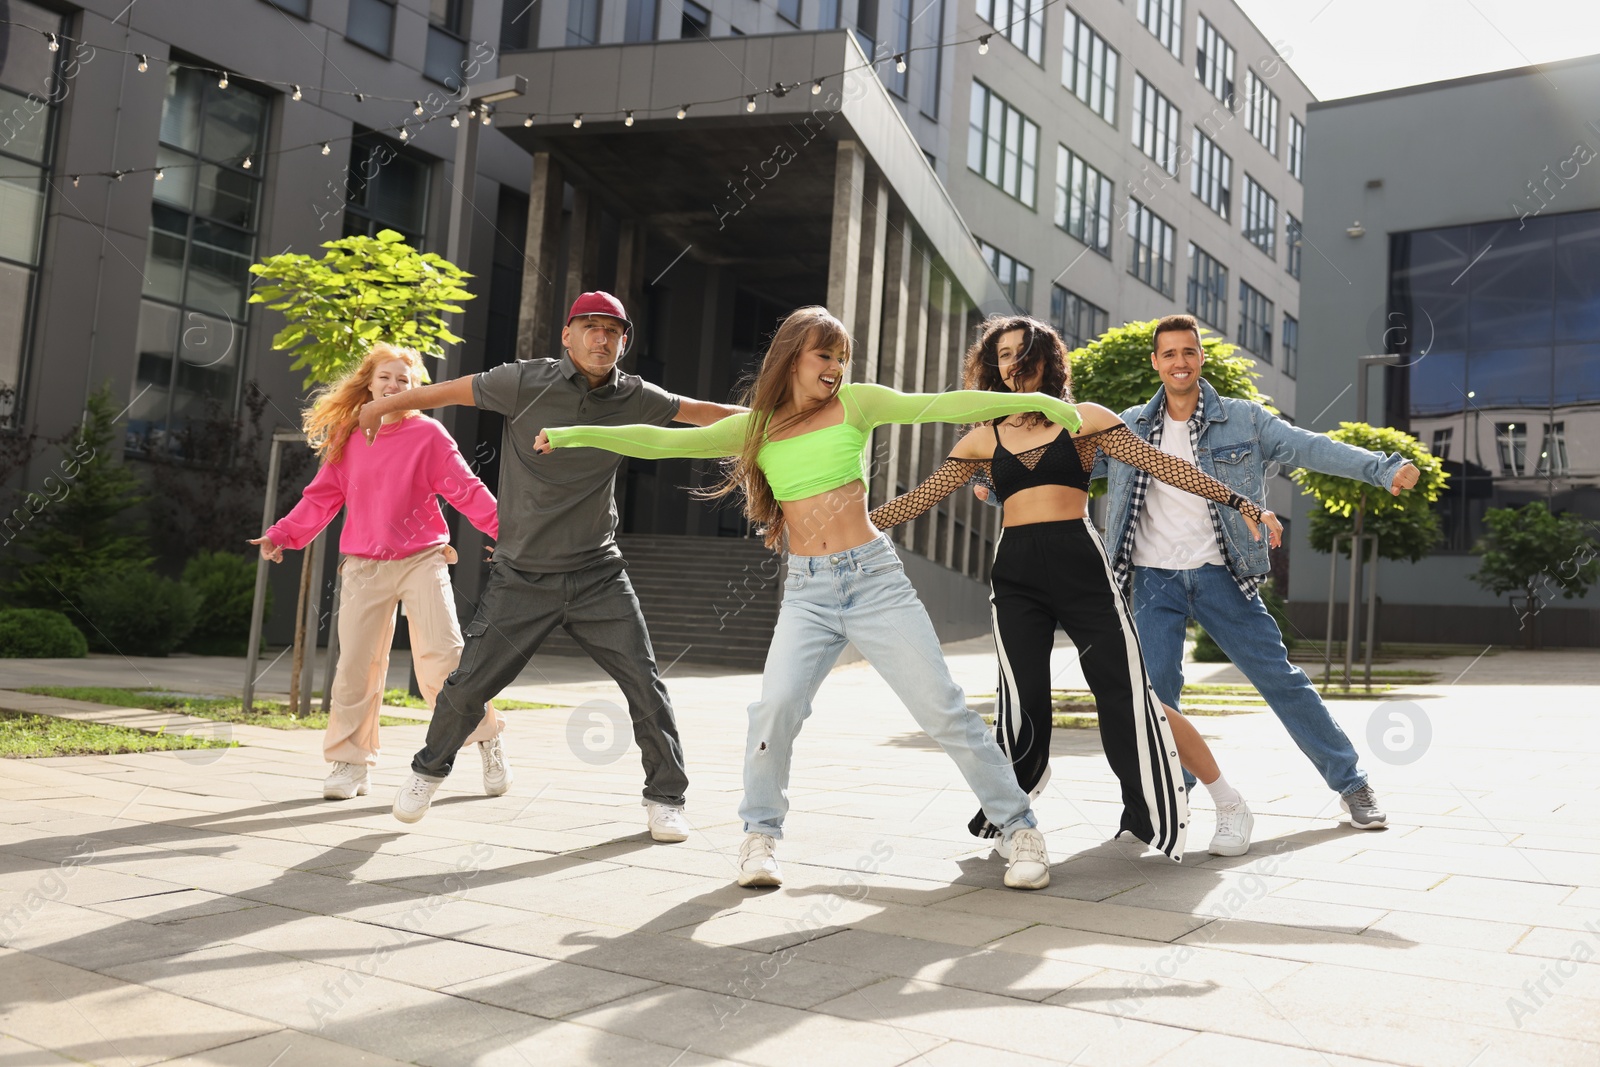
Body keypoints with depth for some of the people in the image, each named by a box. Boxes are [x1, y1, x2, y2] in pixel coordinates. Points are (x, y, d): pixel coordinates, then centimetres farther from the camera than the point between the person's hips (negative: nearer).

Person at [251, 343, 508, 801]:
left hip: (421, 559, -3)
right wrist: (282, 535, 4)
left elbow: (466, 489, -4)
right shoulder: (347, 438, 8)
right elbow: (321, 498, 12)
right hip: (364, 567, 3)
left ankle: (486, 738, 8)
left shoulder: (428, 434, 0)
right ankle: (350, 762, 13)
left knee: (442, 653, -11)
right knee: (356, 662, 2)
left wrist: (503, 527, -16)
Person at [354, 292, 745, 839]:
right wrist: (385, 404, 15)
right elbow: (452, 389, 4)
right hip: (522, 576, -1)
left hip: (598, 574, 2)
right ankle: (428, 772, 32)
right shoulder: (527, 382, -10)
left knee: (645, 682, -4)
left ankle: (665, 798, 13)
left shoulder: (633, 397, -2)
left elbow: (699, 411, 9)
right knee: (469, 685, 4)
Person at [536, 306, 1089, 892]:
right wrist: (575, 433, 1)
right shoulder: (757, 427, 9)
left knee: (944, 709, -2)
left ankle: (1020, 828, 12)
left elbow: (941, 405, -1)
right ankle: (760, 835, 3)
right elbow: (662, 441, 6)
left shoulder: (855, 403, 5)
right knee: (775, 706, -19)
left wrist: (1034, 400, -8)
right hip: (807, 590, 1)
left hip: (876, 578, -1)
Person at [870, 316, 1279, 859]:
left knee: (1130, 697, -5)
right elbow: (919, 499, 16)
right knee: (1023, 707, -8)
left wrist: (1239, 503, -3)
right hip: (1015, 574, 2)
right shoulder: (984, 438, 14)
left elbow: (1161, 465, 3)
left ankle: (1229, 803, 11)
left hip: (1081, 566, -2)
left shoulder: (1083, 419, 8)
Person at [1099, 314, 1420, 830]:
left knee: (1279, 676, 1)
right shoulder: (1128, 427, 5)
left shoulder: (1242, 419, 1)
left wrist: (1383, 468, -21)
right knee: (1157, 688, -5)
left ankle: (1352, 782, 13)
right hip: (1155, 578, 1)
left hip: (1219, 574, -1)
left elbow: (1308, 447, -9)